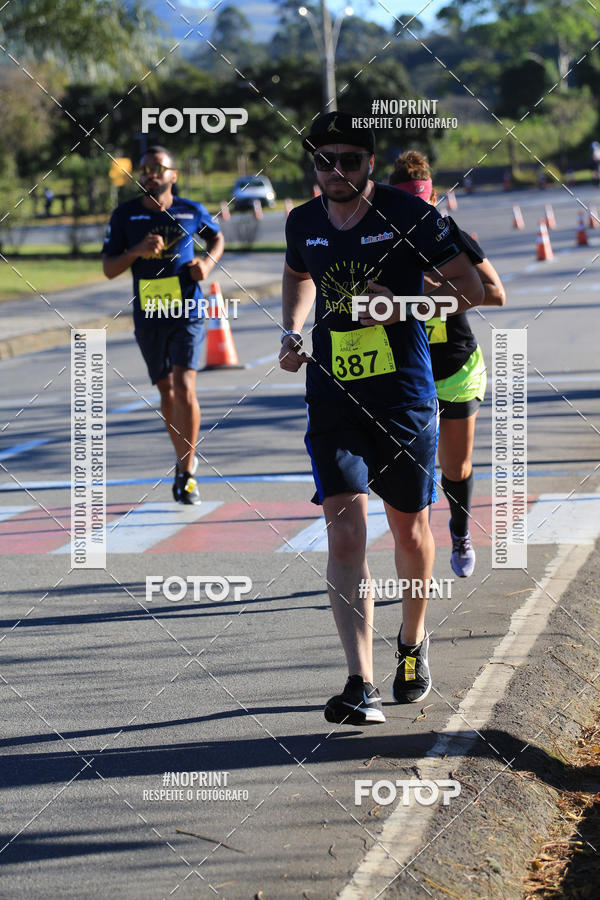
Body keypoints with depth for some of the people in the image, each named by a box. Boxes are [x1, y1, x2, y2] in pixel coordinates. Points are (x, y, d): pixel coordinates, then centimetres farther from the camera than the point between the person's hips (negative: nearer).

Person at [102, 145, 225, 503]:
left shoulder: (191, 212, 0)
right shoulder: (125, 216, 0)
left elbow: (217, 237, 20)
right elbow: (109, 269, 1)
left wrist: (209, 262, -1)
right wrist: (137, 251, -17)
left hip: (187, 313, -2)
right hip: (148, 316, 2)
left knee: (184, 388, -15)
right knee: (167, 390, 13)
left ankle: (187, 473, -7)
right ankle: (185, 458, 33)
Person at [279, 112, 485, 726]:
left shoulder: (408, 216, -8)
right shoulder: (304, 223, 5)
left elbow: (470, 289, -6)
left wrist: (401, 306, -20)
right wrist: (292, 332, 11)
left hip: (404, 396, -2)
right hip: (332, 399, 2)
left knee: (409, 530, 11)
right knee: (345, 531, -12)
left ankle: (413, 642, 40)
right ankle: (360, 686, -17)